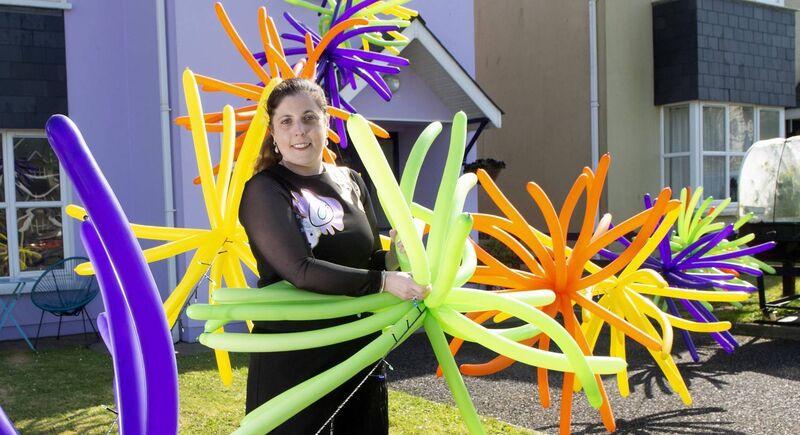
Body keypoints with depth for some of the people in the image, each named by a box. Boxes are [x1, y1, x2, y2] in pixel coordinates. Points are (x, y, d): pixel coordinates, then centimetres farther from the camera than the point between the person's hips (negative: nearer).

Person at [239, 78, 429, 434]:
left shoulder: (351, 182, 8)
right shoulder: (264, 191, -10)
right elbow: (301, 271, -23)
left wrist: (394, 256, -6)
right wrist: (383, 282, -22)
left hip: (359, 352, 6)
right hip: (292, 358, -6)